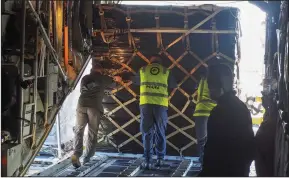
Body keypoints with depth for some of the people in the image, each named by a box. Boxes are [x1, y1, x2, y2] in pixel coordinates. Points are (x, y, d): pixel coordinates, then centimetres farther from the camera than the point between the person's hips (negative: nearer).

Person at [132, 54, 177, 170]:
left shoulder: (143, 70, 14)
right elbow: (174, 86, 18)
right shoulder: (166, 71, 11)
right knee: (160, 132, 12)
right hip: (161, 104, 0)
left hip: (146, 103, 0)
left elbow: (136, 82, 30)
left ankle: (148, 160, -6)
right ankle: (160, 158, 14)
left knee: (147, 132, 2)